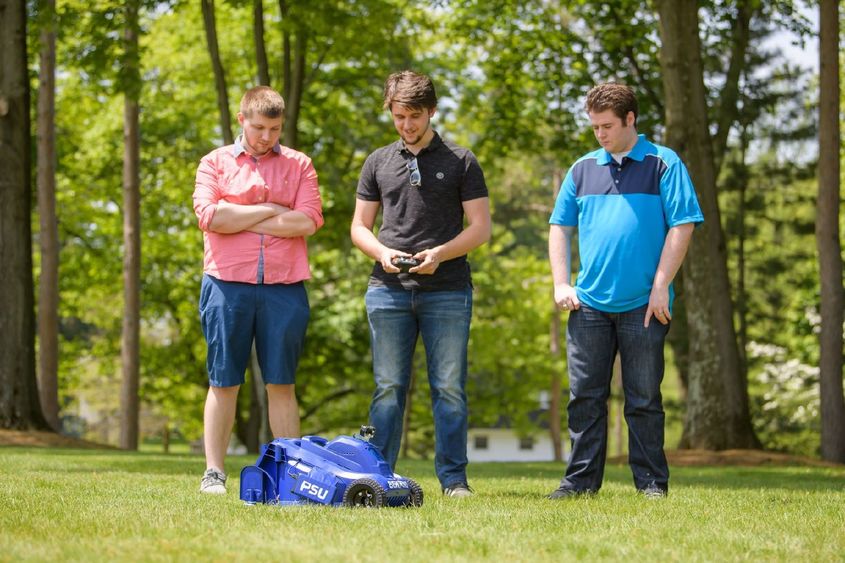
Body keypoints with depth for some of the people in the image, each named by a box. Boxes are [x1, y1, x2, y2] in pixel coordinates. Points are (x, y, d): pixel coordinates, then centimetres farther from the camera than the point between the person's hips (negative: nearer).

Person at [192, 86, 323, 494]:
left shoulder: (298, 165, 11)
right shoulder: (215, 162, 9)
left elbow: (307, 221, -5)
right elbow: (209, 215, -7)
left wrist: (239, 219, -4)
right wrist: (270, 210, -4)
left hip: (284, 287, 1)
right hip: (228, 284, -1)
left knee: (281, 383, 3)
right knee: (223, 382, 1)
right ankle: (214, 472, 5)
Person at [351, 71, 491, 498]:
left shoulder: (461, 162, 5)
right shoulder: (378, 162, 13)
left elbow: (480, 227, 2)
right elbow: (359, 226, 14)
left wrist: (440, 253, -14)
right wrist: (383, 253, -7)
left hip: (447, 290, -2)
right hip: (388, 288, 2)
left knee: (449, 388, -1)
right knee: (388, 388, 3)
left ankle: (453, 478, 4)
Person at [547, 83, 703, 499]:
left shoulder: (663, 164, 0)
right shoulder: (583, 169, 13)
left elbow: (682, 226, -5)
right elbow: (559, 227, 17)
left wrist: (660, 286, -10)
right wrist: (561, 284, 6)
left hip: (642, 305, -4)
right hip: (588, 304, 4)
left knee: (644, 400, 2)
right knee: (584, 397, 4)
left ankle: (652, 481, 9)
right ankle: (581, 479, 10)